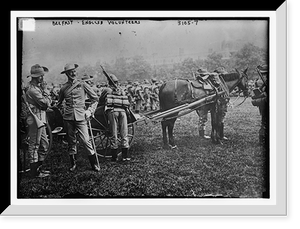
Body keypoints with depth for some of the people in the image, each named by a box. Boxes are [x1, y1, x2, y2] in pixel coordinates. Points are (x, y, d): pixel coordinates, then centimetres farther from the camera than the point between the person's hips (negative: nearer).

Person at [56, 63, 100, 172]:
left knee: (86, 140, -7)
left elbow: (95, 99, 9)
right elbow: (59, 102, 26)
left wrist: (90, 111, 0)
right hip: (68, 118, 3)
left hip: (81, 117, -3)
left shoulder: (82, 84, 2)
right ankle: (73, 164, 22)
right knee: (71, 141, 9)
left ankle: (94, 164, 3)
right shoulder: (63, 88, 8)